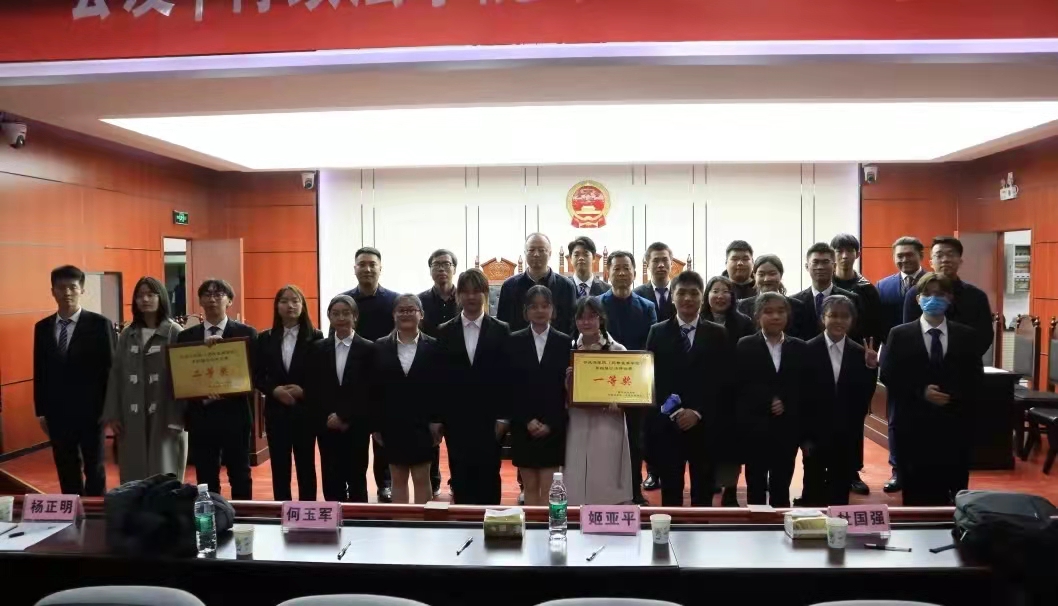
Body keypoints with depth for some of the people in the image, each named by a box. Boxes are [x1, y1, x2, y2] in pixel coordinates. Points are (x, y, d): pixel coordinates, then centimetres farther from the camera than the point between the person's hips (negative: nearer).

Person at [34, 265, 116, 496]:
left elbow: (111, 368, -6)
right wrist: (41, 411, 7)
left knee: (94, 470, 9)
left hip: (90, 411, -4)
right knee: (66, 473, 13)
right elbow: (40, 371, 9)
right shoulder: (42, 327, 6)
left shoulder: (100, 324, -7)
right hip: (57, 413, 4)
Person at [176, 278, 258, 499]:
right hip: (200, 415, 3)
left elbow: (254, 372, -6)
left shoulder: (246, 333, -1)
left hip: (234, 414, -2)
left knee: (240, 477, 8)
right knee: (205, 480, 11)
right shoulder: (186, 336, 8)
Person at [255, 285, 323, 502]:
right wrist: (274, 390, -12)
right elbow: (258, 377, 5)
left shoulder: (315, 337, -3)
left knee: (306, 466, 8)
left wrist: (303, 390, -16)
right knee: (279, 467, 8)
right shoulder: (265, 338, 4)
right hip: (276, 411, 2)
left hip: (305, 411, -2)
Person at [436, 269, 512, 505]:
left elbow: (507, 376, 0)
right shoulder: (444, 332, 5)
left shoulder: (501, 330, 1)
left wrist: (504, 416, -5)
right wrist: (436, 418, 1)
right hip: (455, 420, 1)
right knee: (460, 480, 7)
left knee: (489, 479, 5)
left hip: (490, 419, -1)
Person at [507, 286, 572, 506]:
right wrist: (527, 421, -9)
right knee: (530, 487, 8)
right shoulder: (514, 341, 2)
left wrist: (551, 424, -8)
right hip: (523, 427, 1)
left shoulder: (564, 342, 1)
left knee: (548, 489, 0)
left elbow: (567, 387, -1)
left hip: (554, 428, -1)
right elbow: (510, 387, 0)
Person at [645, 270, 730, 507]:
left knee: (703, 491, 8)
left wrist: (698, 412, -11)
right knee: (670, 490, 6)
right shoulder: (658, 332, 7)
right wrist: (672, 411, -10)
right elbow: (650, 378, 2)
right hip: (666, 425, 0)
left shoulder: (718, 335, 6)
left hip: (704, 426, 0)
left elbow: (722, 381, 0)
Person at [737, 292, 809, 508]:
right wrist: (768, 402, -14)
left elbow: (805, 389, 5)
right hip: (755, 428, -2)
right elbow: (740, 387, -5)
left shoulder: (800, 348, 8)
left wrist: (784, 404, -10)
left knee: (782, 486, 9)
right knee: (756, 485, 7)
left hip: (788, 429, 2)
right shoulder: (744, 346, 0)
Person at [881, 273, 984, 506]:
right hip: (913, 427, -1)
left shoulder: (967, 336, 7)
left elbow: (976, 379, 5)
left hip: (954, 427, 1)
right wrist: (921, 392, -14)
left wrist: (954, 396, -14)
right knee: (916, 494, 5)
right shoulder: (899, 335, 2)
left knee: (953, 498, 5)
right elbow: (888, 377, -1)